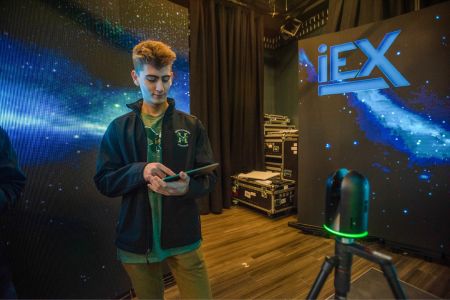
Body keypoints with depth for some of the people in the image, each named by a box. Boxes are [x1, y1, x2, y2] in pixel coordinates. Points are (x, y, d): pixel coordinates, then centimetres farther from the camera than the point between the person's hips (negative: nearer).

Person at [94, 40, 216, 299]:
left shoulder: (192, 125, -2)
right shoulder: (119, 128, 0)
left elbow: (209, 178, -4)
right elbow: (104, 182, -3)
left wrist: (187, 187, -26)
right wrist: (139, 171, -22)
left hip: (184, 237, 0)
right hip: (136, 240, 1)